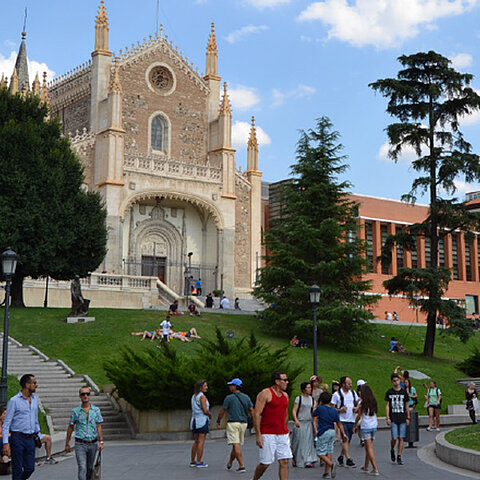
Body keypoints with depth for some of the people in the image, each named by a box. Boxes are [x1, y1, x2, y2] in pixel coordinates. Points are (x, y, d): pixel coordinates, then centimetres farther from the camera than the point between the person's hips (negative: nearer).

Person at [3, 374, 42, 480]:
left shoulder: (35, 399, 12)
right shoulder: (14, 401, -8)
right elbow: (6, 423, -8)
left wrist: (39, 436, 18)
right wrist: (5, 443, -15)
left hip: (30, 439, 6)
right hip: (17, 438, -6)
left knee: (30, 468, 4)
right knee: (18, 469, -1)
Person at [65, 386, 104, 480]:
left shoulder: (96, 410, 3)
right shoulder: (75, 411, 0)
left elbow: (99, 427, 4)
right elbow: (70, 428, 7)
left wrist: (101, 442, -5)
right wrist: (67, 444, 9)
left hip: (93, 444, 2)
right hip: (80, 444, -2)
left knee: (90, 468, 13)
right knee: (82, 468, -12)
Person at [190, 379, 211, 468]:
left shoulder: (194, 396, 14)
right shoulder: (202, 396, -12)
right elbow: (205, 410, -17)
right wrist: (210, 414, 2)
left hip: (195, 420, 9)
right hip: (202, 420, -8)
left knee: (196, 442, 15)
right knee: (201, 442, -5)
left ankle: (192, 461, 17)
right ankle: (199, 462, -5)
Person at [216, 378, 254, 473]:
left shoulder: (229, 398, -7)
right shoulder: (246, 397, 7)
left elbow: (222, 411, 0)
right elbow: (251, 410, 7)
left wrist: (218, 421, 15)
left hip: (233, 423, -6)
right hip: (243, 423, 6)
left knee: (236, 445, -8)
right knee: (236, 445, 16)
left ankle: (242, 466, -17)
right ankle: (229, 463, 31)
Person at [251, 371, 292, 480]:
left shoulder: (285, 395, 13)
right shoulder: (265, 394, -9)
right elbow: (256, 414, -12)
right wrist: (258, 435, -17)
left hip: (283, 434, 6)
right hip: (267, 434, -6)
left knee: (284, 462, -1)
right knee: (265, 463, 0)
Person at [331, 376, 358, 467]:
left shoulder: (353, 393, 10)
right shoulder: (337, 394, -5)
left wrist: (356, 408, -2)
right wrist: (340, 409, -20)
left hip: (351, 420, 5)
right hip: (342, 420, -5)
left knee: (347, 440, 9)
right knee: (346, 439, -15)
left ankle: (341, 457, 25)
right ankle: (348, 459, -15)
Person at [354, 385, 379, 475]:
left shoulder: (362, 403, -9)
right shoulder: (373, 402, 6)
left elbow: (359, 416, -4)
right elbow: (375, 412, 12)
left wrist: (355, 425, 10)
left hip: (365, 427, -5)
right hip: (374, 426, 5)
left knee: (369, 447, -4)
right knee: (368, 447, 15)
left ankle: (375, 469, -12)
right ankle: (366, 467, 23)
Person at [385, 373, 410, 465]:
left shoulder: (404, 392, 7)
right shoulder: (389, 392, 3)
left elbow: (406, 406, 12)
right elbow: (387, 405, 4)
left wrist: (408, 418, 8)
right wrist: (387, 418, -3)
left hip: (402, 419, 2)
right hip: (393, 419, -2)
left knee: (401, 438, -1)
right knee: (394, 438, -9)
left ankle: (399, 457, 8)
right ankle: (392, 450, 20)